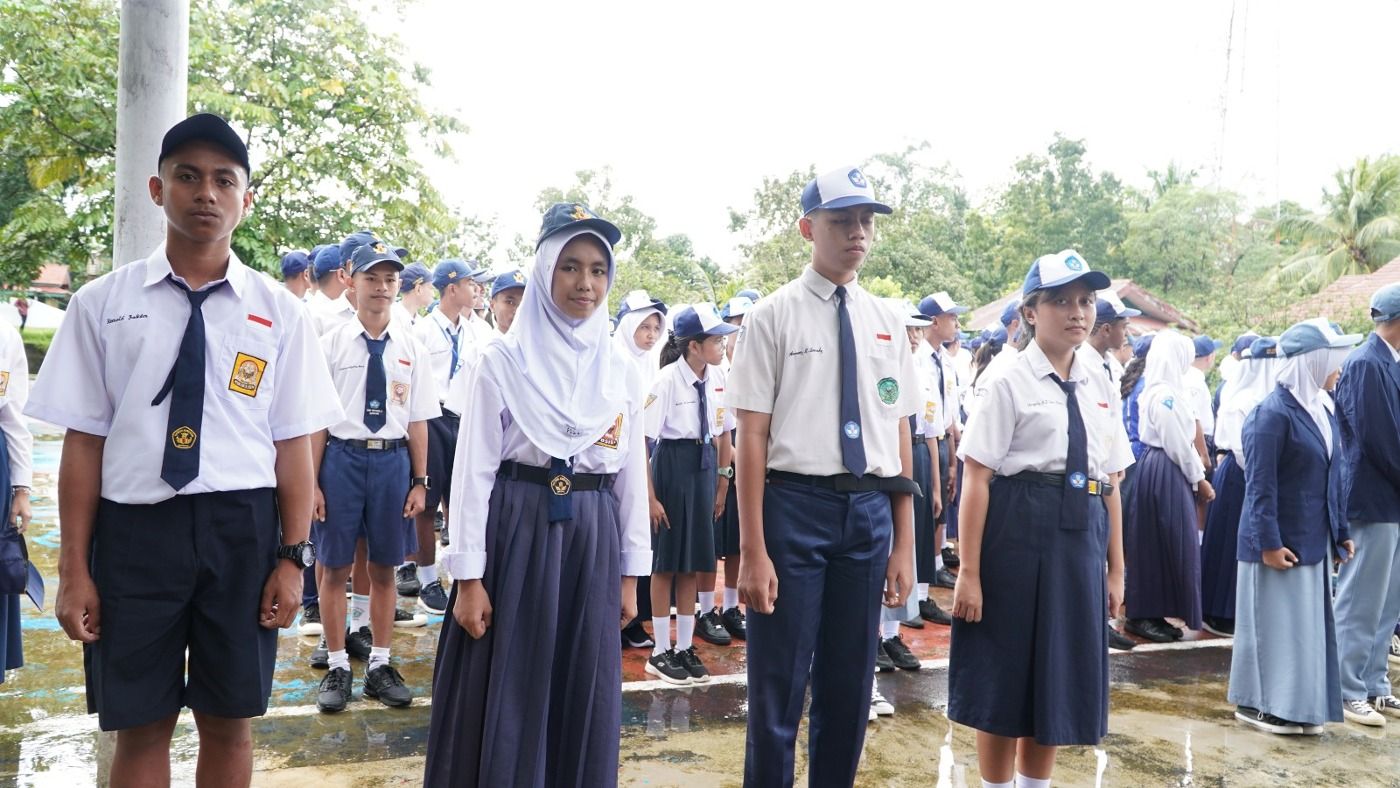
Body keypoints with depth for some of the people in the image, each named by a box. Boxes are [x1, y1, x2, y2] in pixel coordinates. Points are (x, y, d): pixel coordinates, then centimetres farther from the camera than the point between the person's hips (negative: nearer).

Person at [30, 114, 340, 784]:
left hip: (243, 528, 1)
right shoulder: (101, 302, 2)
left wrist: (294, 556, -3)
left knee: (229, 723, 14)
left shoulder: (279, 311, 2)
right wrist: (74, 569, 0)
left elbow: (292, 442, 1)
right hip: (134, 526, 0)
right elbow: (84, 439, 1)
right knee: (141, 727, 12)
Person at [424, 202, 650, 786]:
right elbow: (473, 469, -6)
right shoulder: (504, 360, -4)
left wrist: (630, 573, 9)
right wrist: (468, 576, -10)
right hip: (515, 532, -3)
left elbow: (632, 474, 10)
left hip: (592, 539, 3)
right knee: (504, 700, 5)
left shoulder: (621, 370, 7)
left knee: (582, 698, 11)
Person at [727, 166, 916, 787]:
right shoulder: (773, 316, -3)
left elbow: (900, 433, 9)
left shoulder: (886, 321, 10)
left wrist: (904, 543, 7)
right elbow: (752, 436, -7)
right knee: (778, 689, 6)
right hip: (795, 506, -4)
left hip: (870, 513, 4)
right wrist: (753, 552, -12)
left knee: (849, 689, 16)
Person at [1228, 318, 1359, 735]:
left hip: (1314, 541, 8)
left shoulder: (1322, 409, 10)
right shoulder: (1272, 413, -16)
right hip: (1280, 541, -8)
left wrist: (1341, 532, 13)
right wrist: (1268, 542, -21)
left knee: (1308, 624, 14)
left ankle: (1300, 705, 25)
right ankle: (1263, 705, 13)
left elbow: (1332, 479, 14)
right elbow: (1259, 485, -19)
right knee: (1276, 622, 1)